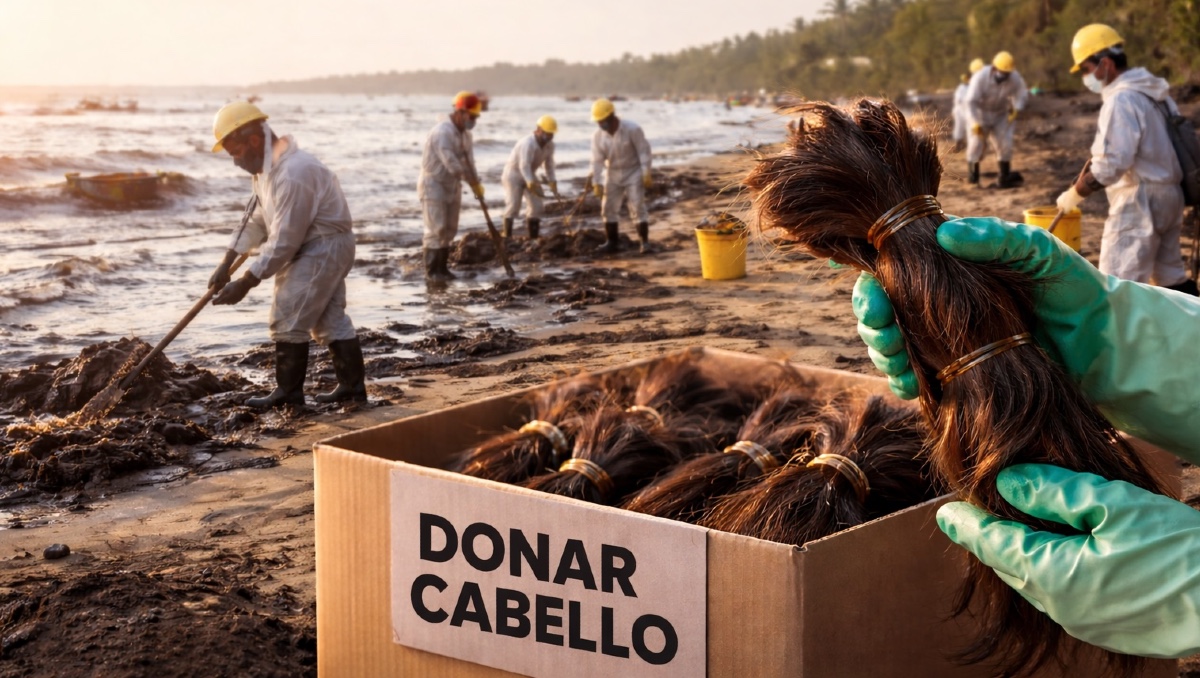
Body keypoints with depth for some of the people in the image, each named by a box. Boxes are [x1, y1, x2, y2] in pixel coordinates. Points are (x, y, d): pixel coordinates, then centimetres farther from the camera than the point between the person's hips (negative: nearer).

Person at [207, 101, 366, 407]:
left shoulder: (292, 175, -28)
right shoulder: (267, 166, 5)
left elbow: (283, 243, -27)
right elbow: (257, 220, 13)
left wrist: (244, 284, -23)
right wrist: (226, 263, 7)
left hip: (322, 248, -10)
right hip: (321, 248, 10)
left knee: (289, 317, -7)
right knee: (330, 318, 13)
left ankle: (288, 391, 2)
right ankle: (352, 385, 18)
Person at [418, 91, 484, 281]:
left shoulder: (464, 133, 5)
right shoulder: (443, 132, -24)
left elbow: (468, 161, 4)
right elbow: (452, 163, -29)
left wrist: (476, 184, -9)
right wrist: (475, 183, -23)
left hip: (452, 185, 8)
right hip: (433, 184, -8)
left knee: (450, 229, 8)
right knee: (436, 229, -9)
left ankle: (442, 267, 16)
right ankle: (431, 270, -2)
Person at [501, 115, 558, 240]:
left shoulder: (549, 145, -9)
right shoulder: (528, 143, -32)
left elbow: (549, 163, 0)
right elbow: (524, 165, -41)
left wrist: (552, 181, -10)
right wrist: (530, 182, -53)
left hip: (530, 174, 7)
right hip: (513, 173, -7)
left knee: (537, 204, 0)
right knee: (513, 205, -17)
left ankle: (533, 237, 6)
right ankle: (507, 237, -13)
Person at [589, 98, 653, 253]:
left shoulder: (632, 129, -22)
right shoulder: (598, 136, -11)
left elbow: (644, 151, -17)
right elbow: (597, 160, -9)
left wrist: (647, 174, -20)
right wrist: (596, 183, -13)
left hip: (633, 172, -4)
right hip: (613, 175, 4)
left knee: (637, 206, -11)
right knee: (608, 207, 2)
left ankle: (645, 241, -6)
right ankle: (612, 242, 11)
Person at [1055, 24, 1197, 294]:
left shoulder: (1121, 100, -18)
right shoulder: (1153, 93, 11)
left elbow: (1111, 164, -24)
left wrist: (1075, 193, -12)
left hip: (1139, 201, -10)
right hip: (1169, 194, 10)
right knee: (1172, 276, 18)